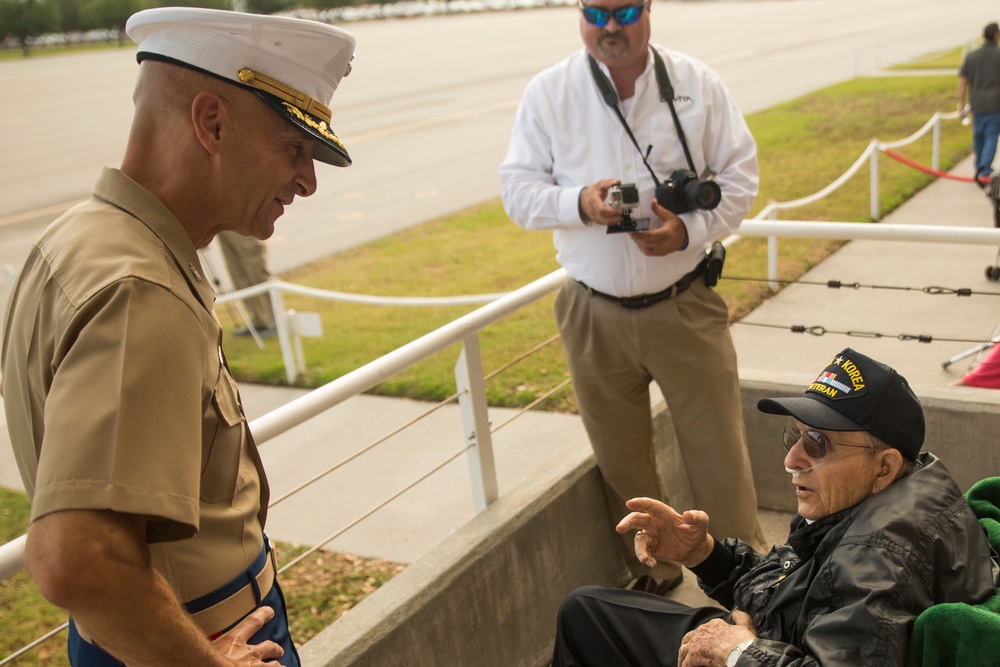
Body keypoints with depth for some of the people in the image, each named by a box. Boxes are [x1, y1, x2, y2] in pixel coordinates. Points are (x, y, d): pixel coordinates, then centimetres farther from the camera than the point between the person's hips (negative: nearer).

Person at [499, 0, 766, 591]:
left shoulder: (698, 84, 0)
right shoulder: (548, 93, 0)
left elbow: (739, 176, 2)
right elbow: (518, 188, 0)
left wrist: (690, 230, -16)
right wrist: (578, 203, -20)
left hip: (686, 306, -1)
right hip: (595, 314, 1)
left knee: (719, 449, 3)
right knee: (621, 458, 14)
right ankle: (655, 576, 35)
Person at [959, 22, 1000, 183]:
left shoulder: (971, 56, 0)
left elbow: (963, 81, -1)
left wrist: (961, 104, 6)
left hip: (978, 103, 3)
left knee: (978, 136, 18)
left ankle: (980, 168, 33)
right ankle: (984, 172, -10)